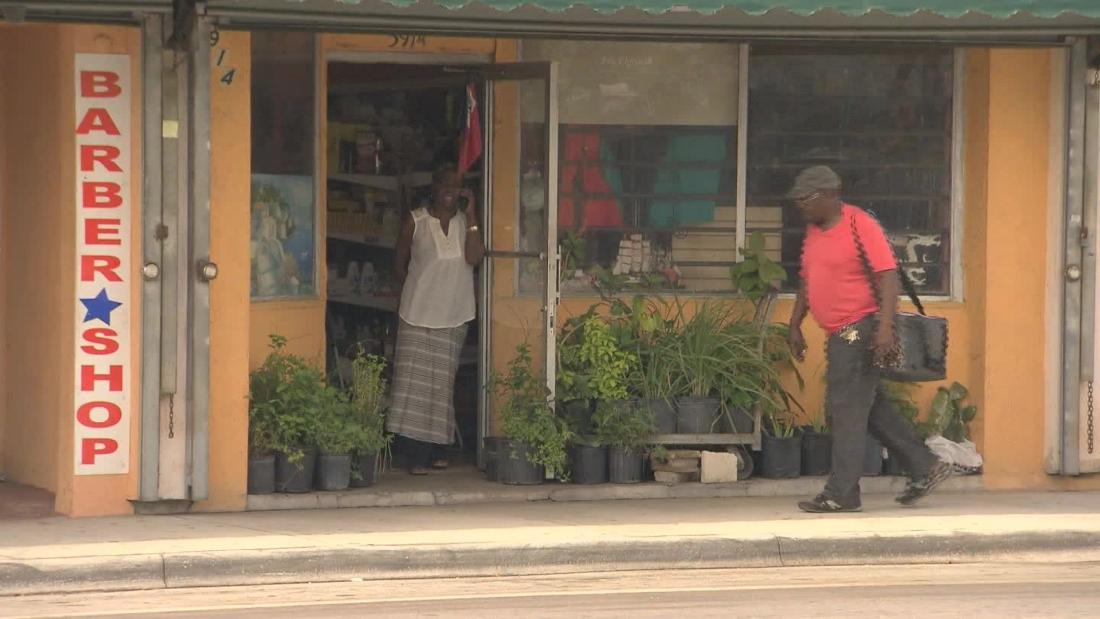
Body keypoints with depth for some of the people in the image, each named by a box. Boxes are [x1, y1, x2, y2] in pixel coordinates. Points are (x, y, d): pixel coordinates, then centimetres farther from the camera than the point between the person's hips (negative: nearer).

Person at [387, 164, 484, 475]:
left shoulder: (466, 222, 6)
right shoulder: (415, 222, 0)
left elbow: (474, 257, -10)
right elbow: (400, 263, 8)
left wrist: (470, 214, -12)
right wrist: (417, 289, 2)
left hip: (454, 316, 3)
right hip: (418, 314, -3)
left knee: (442, 384, 6)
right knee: (414, 381, -8)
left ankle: (434, 450, 15)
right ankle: (416, 455, -6)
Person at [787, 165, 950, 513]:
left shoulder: (860, 226, -14)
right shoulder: (814, 231, 13)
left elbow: (887, 276, -19)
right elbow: (807, 282, 24)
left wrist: (885, 328, -27)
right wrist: (795, 325, 22)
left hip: (859, 330, -9)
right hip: (839, 336, 9)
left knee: (846, 410, -8)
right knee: (871, 409, 13)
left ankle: (841, 494, -6)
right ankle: (924, 468, 21)